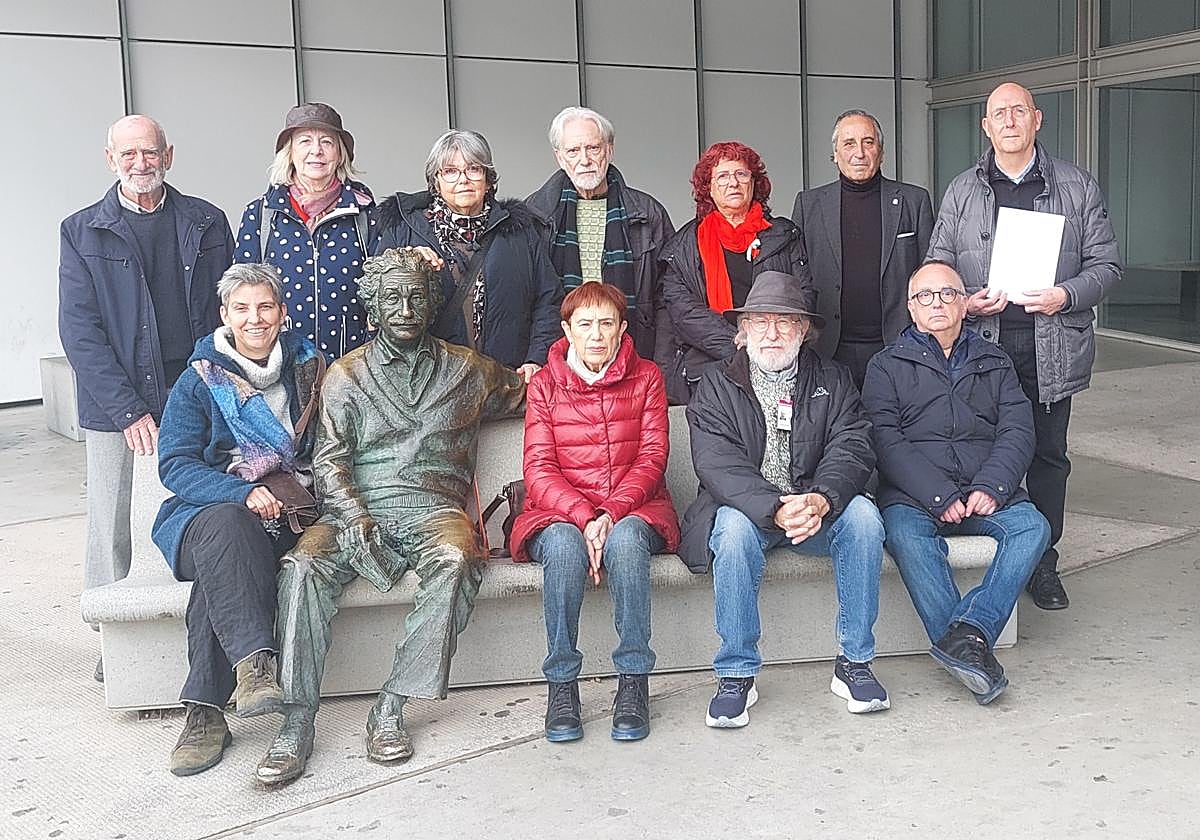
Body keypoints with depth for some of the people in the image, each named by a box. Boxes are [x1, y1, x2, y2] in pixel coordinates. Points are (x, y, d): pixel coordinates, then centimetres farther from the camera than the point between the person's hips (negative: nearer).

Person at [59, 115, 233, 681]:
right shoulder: (81, 232, 5)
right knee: (110, 526, 3)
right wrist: (128, 410, -11)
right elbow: (79, 331, -2)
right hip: (114, 405, 0)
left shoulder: (207, 223, 10)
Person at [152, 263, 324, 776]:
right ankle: (254, 663, -47)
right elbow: (175, 464, -3)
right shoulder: (199, 380, 6)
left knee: (224, 562, -33)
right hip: (208, 508, 0)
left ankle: (205, 711, -33)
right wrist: (242, 493, -20)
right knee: (228, 527, -38)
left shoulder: (307, 367, 13)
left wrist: (289, 493, -1)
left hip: (287, 516, 0)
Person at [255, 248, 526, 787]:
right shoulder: (345, 376, 15)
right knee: (303, 566, -31)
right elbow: (328, 461, 3)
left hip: (433, 506, 0)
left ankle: (390, 709, -30)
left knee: (455, 561, -35)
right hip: (354, 510, 1)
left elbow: (528, 395, 36)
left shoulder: (467, 370, 18)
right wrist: (354, 518, -14)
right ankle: (297, 722, -27)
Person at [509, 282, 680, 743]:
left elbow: (652, 457, -1)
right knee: (563, 545, -35)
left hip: (633, 509, 0)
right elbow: (538, 469, -2)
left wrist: (611, 513, -18)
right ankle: (561, 684, -23)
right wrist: (583, 517, -20)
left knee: (626, 538, -36)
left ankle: (634, 681, -26)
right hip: (560, 511, 0)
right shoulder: (545, 384, 7)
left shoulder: (646, 377, 8)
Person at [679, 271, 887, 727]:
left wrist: (822, 499, -29)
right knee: (735, 528, -34)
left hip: (817, 508, 2)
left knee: (862, 515, -27)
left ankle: (854, 663, -16)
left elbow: (852, 447, -6)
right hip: (746, 508, -2)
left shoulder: (832, 380, 9)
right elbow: (717, 463, -14)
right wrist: (776, 510, -31)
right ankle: (736, 673, -21)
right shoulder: (716, 385, 1)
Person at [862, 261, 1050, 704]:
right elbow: (887, 441, -2)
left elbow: (1018, 431, 9)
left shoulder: (994, 362, 22)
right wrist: (939, 497, -15)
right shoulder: (887, 365, 13)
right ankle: (971, 647, -34)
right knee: (905, 533, -34)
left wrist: (990, 487, -11)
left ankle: (965, 633, -35)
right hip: (913, 493, -2)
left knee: (1032, 527, -26)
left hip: (987, 492, 3)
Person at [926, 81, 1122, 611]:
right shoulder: (961, 192, 9)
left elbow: (1105, 263, 6)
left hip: (1052, 346, 0)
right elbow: (937, 267, 9)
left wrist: (1066, 295, -13)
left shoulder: (1079, 187, 8)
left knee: (1048, 456, 7)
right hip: (981, 343, 0)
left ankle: (1043, 564, 19)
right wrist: (964, 301, -11)